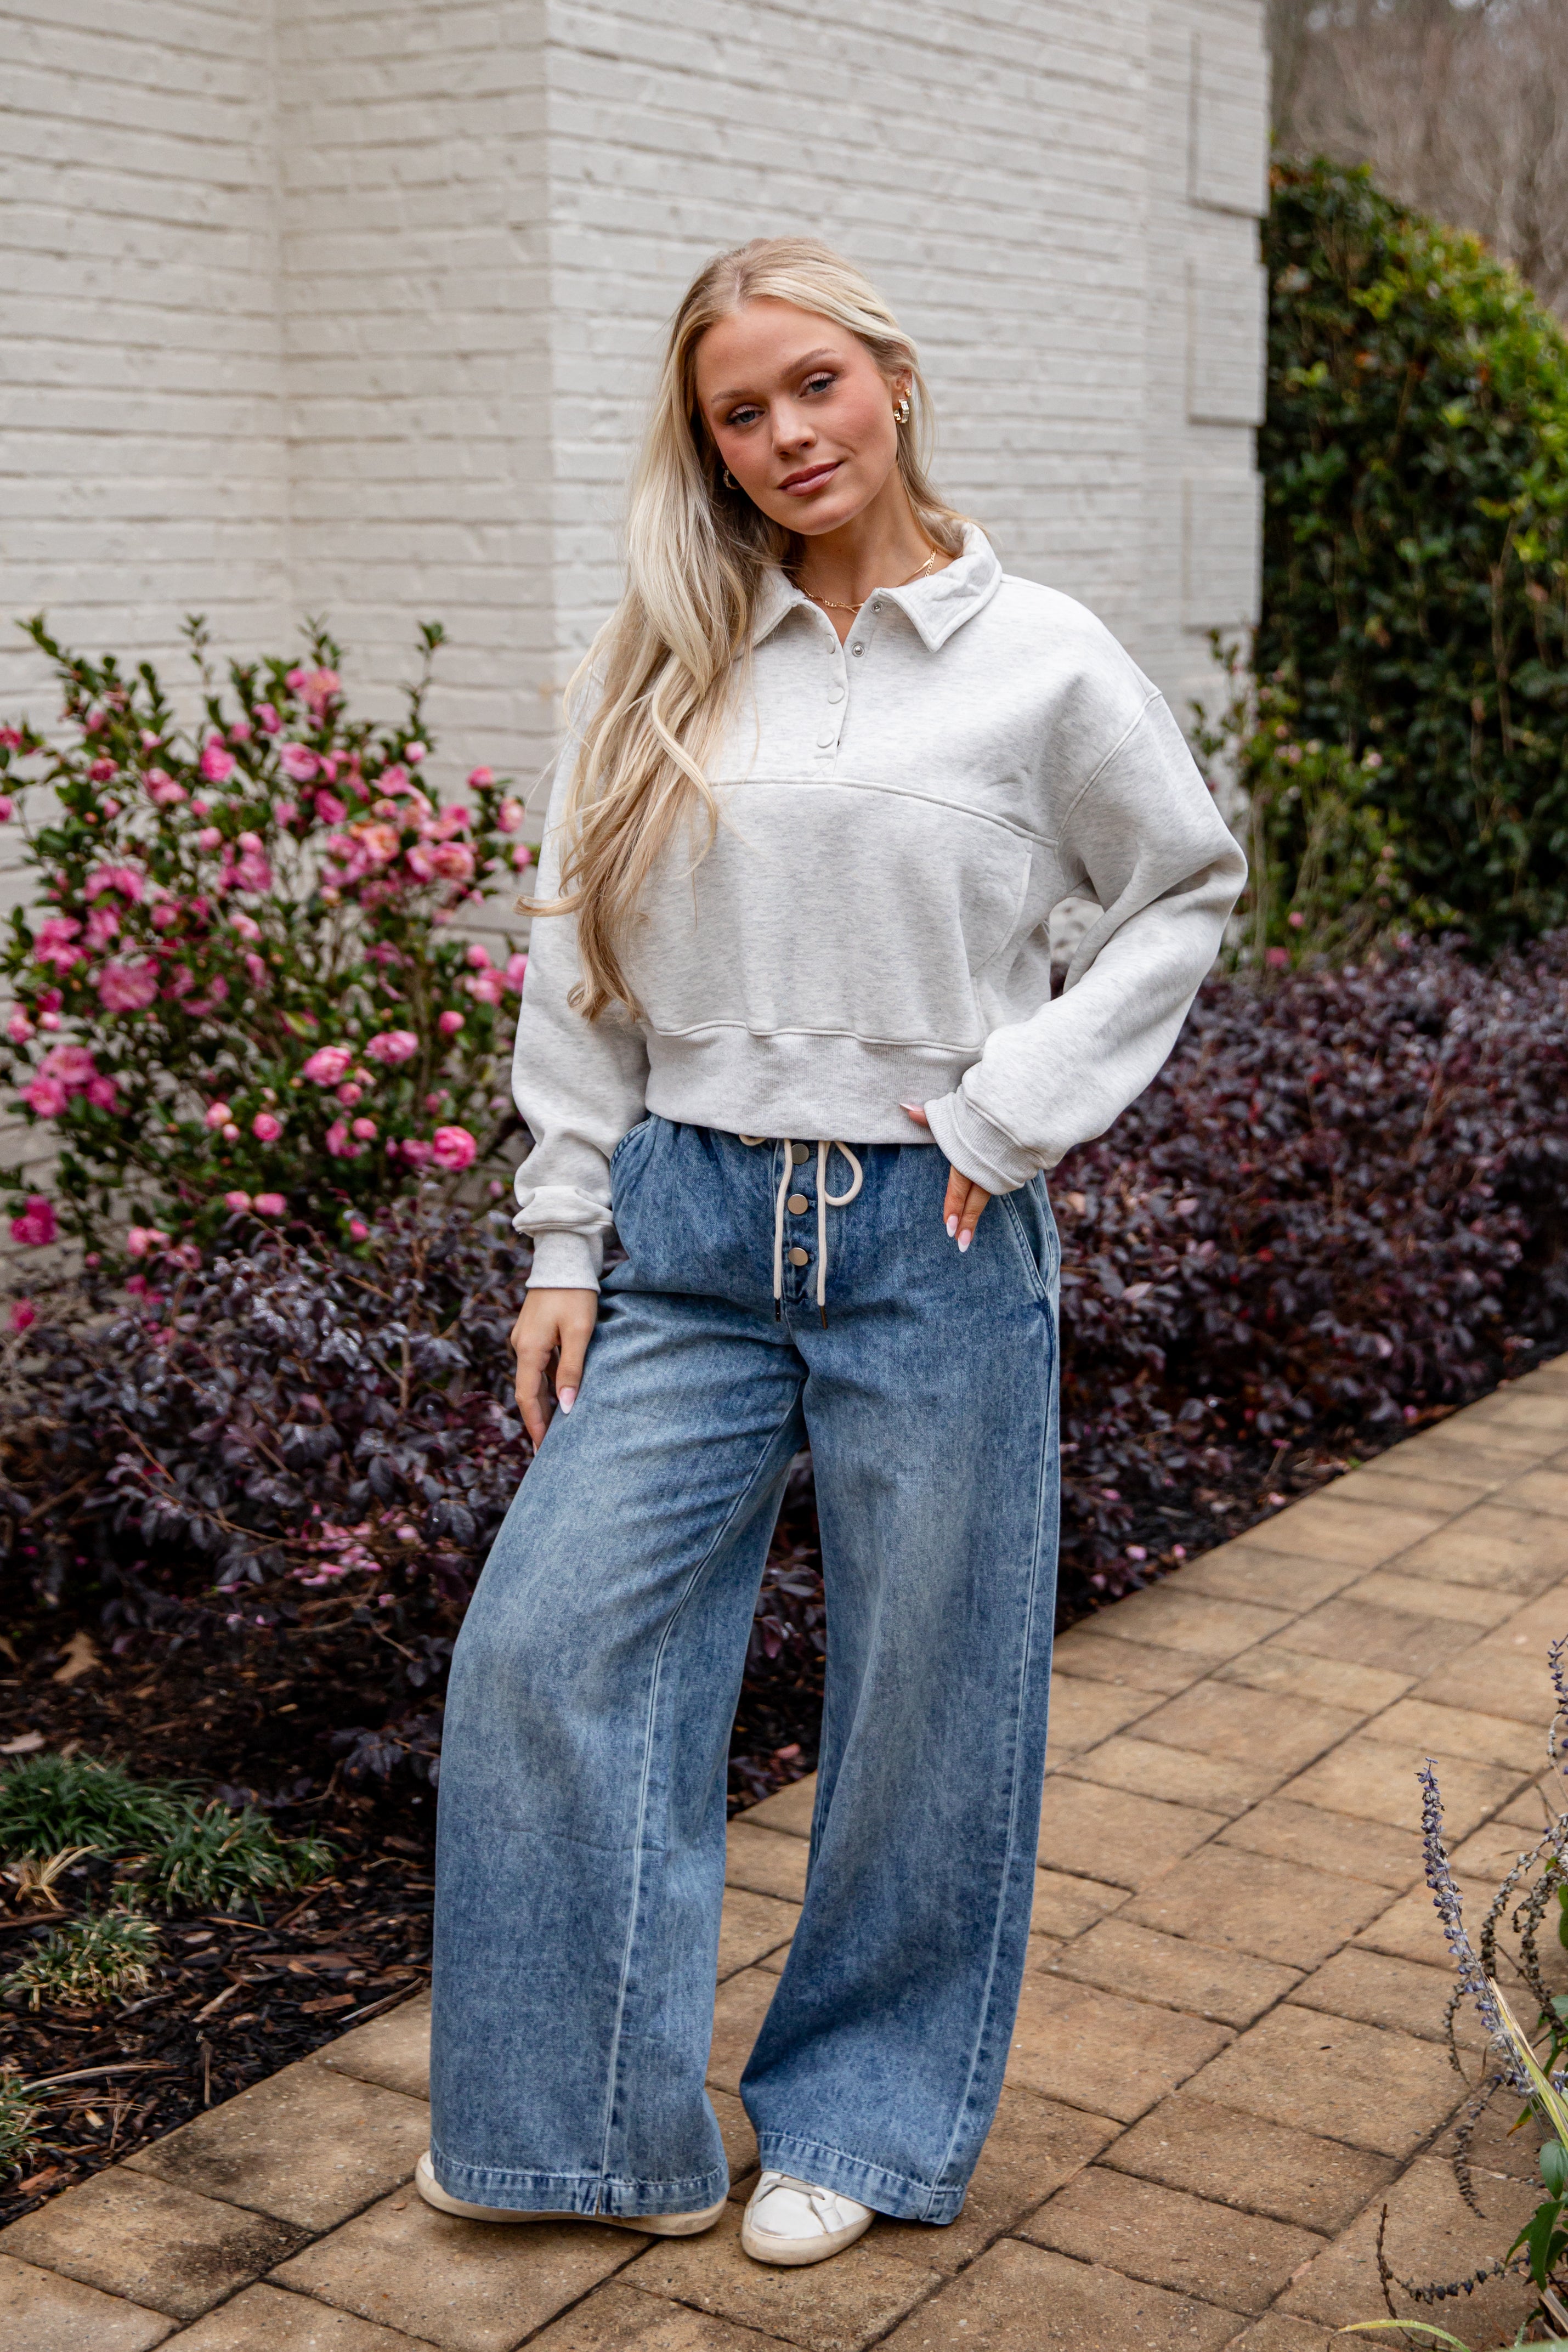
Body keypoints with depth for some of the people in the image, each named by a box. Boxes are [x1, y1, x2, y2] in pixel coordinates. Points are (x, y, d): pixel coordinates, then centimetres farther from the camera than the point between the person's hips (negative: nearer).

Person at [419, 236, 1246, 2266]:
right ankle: (596, 2121, 17)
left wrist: (1016, 1104, -3)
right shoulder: (657, 667, 5)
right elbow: (579, 968, 7)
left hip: (935, 1248, -2)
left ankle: (858, 2119, 30)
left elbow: (1185, 894, 9)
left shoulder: (1042, 660, -1)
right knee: (546, 1653, -2)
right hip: (691, 1234, 2)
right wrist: (564, 1245, 3)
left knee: (921, 1704, 8)